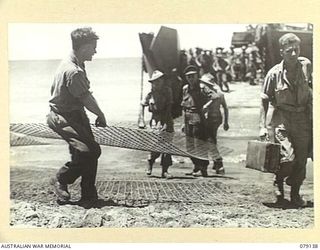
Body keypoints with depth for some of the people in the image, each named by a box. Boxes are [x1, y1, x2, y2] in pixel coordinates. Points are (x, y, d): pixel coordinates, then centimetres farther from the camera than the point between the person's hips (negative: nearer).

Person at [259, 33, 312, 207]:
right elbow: (265, 100, 1)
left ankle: (295, 194, 23)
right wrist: (263, 125, -2)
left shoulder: (306, 65, 1)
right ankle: (278, 186, 14)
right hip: (281, 119, -3)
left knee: (301, 159, 4)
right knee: (288, 157, -14)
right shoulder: (274, 73, -8)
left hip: (302, 118, 3)